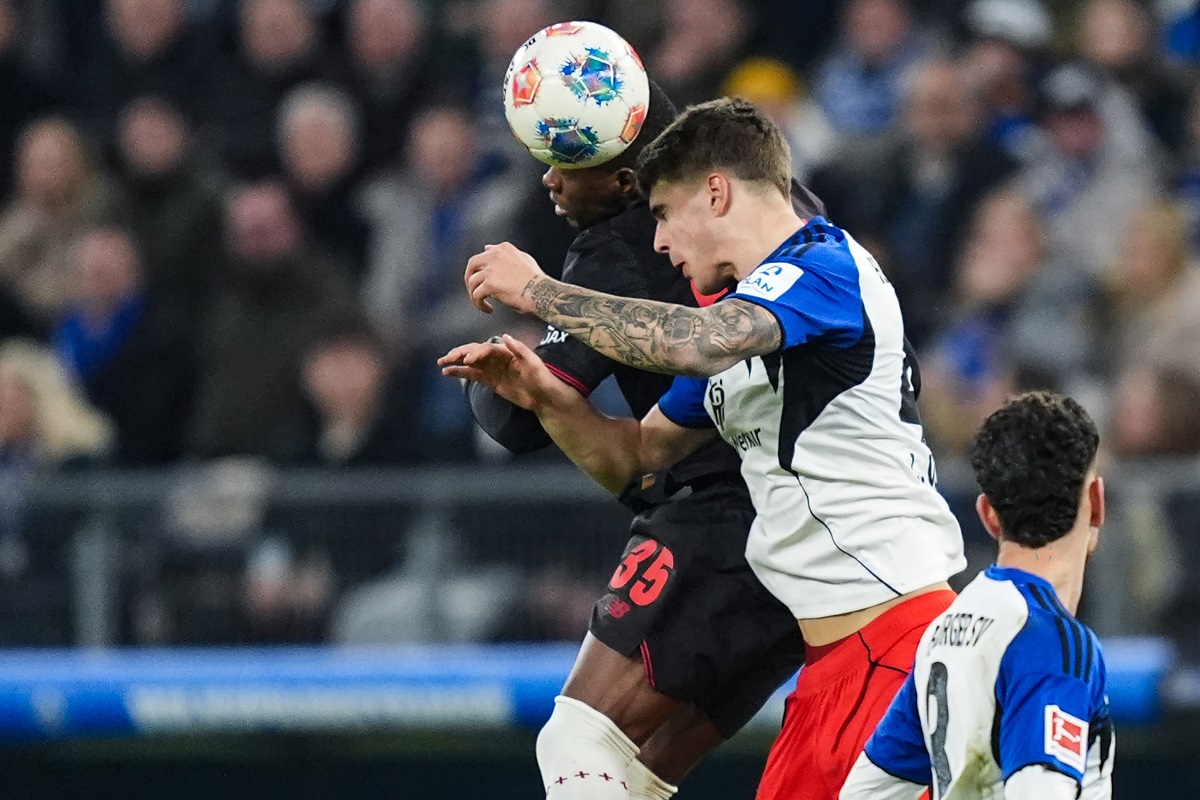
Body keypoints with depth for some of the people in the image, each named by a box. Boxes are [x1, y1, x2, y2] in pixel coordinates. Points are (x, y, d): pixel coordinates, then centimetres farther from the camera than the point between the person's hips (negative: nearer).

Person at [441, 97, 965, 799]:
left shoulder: (827, 267, -11)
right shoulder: (738, 312, 21)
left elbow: (693, 345, -30)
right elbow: (637, 456, 26)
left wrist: (537, 291, -19)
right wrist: (544, 394, 7)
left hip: (897, 628, -10)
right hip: (836, 646, 10)